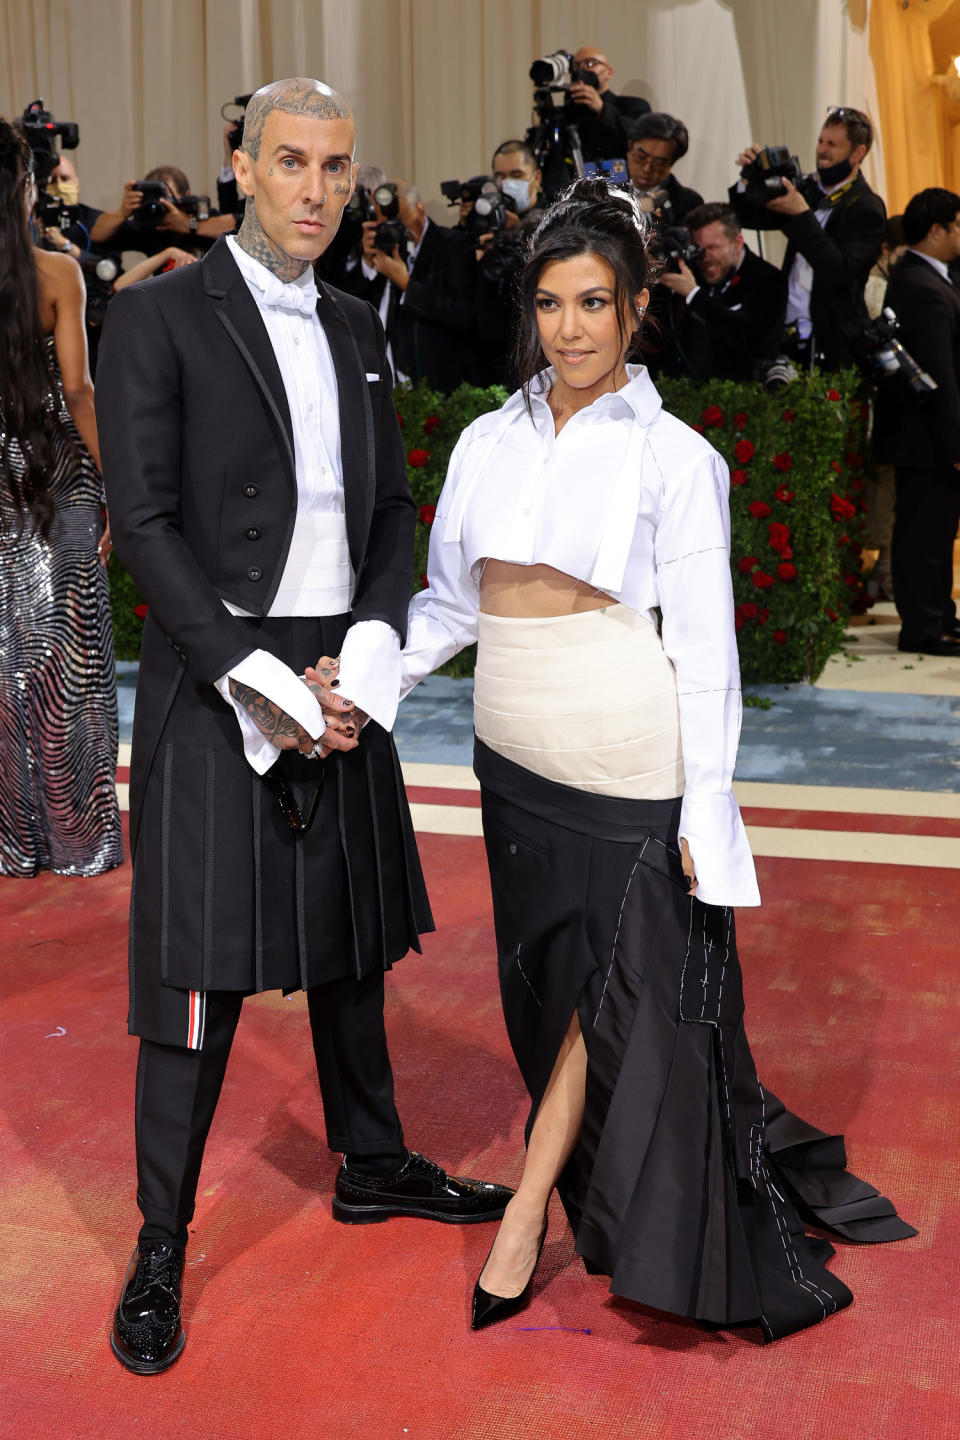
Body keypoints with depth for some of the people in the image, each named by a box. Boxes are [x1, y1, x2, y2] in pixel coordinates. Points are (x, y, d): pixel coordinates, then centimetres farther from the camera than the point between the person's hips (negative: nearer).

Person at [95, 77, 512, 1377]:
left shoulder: (357, 330, 13)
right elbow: (144, 521, -12)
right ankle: (161, 1248, 11)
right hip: (215, 679, -6)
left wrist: (362, 660, -5)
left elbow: (392, 511, 11)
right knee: (199, 967, -2)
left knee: (353, 937, 17)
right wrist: (261, 680, -17)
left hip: (344, 681, 6)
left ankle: (373, 1166, 35)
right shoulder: (159, 317, -5)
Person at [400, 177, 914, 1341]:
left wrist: (705, 813, -9)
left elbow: (704, 645, -6)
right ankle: (595, 1194, 29)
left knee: (610, 982, 2)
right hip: (512, 752, 5)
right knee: (544, 974, 12)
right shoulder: (488, 440, 7)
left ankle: (525, 1215, 15)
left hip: (624, 763, -5)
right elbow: (453, 598, 10)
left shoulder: (673, 457, -6)